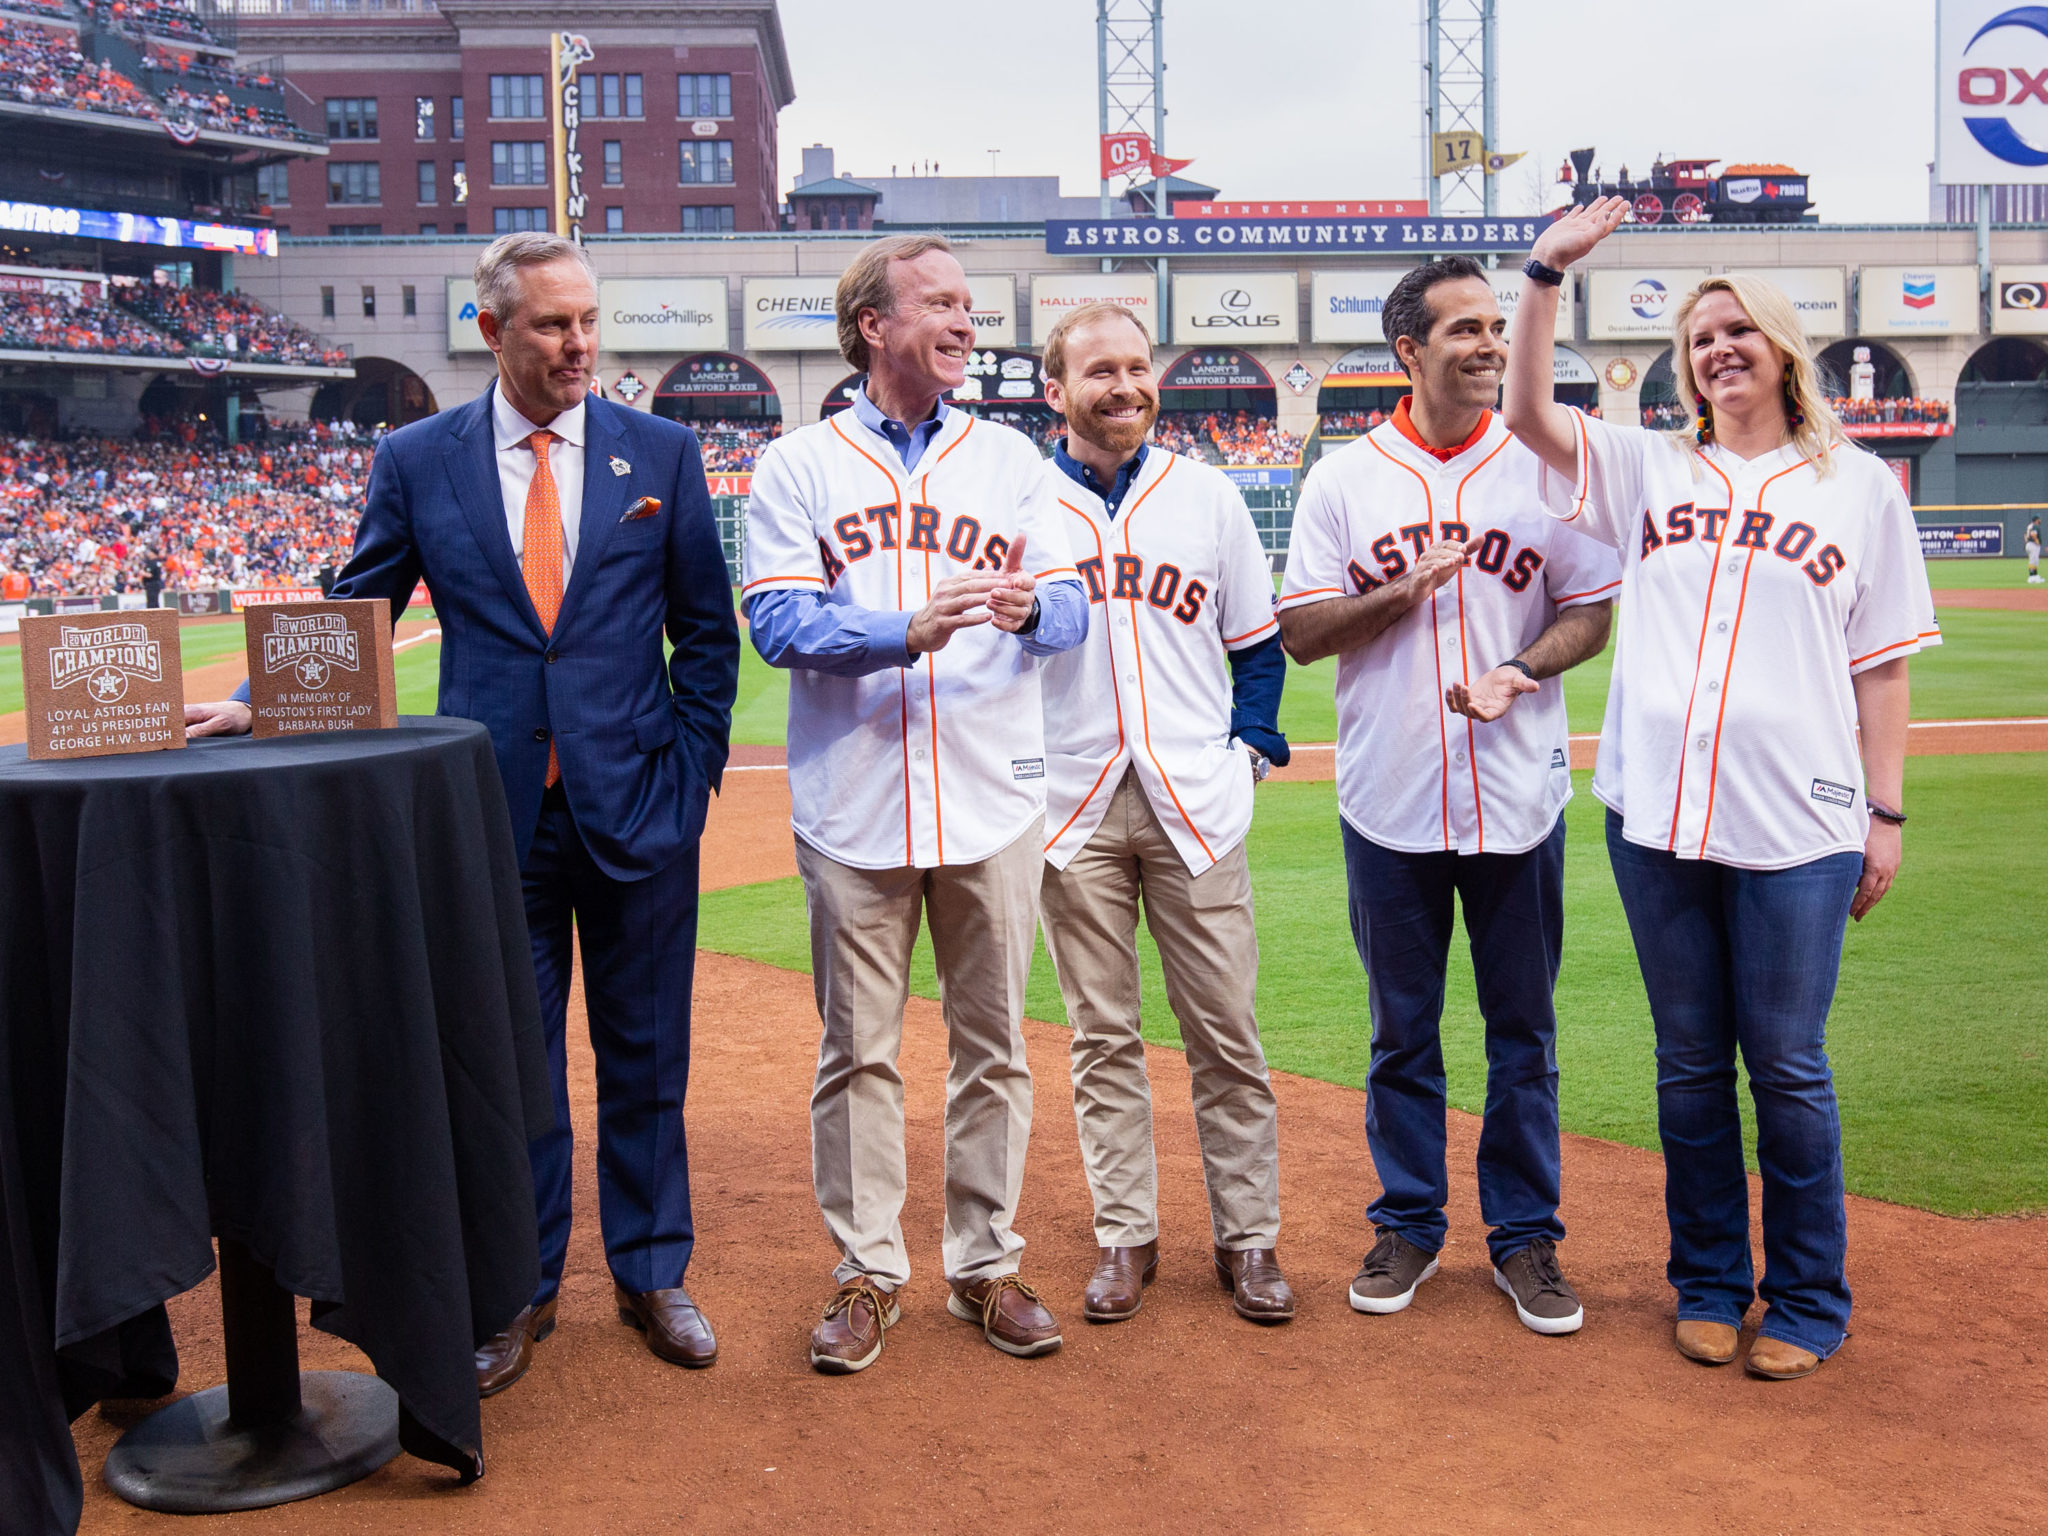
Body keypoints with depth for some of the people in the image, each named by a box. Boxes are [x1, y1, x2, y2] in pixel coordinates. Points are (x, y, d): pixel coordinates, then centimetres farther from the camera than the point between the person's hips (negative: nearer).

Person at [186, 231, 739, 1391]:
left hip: (636, 808, 0)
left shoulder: (662, 453, 2)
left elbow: (707, 628, 5)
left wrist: (692, 764, -1)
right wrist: (264, 703, -6)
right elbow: (354, 615, 8)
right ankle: (520, 1291, 26)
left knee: (646, 1057, 11)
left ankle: (653, 1273, 28)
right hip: (496, 812, 0)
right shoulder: (418, 461, 3)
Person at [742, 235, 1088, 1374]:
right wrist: (907, 629, -24)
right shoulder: (797, 466, 4)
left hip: (994, 803, 2)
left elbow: (1072, 609, 3)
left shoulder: (1010, 458, 10)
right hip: (854, 806, -1)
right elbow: (778, 623, -8)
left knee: (994, 1044, 9)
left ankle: (987, 1266, 23)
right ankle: (869, 1273, 21)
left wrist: (1027, 609, -20)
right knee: (859, 1050, 7)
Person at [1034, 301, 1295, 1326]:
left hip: (1195, 803, 1)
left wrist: (1250, 745, 2)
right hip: (1073, 807, 0)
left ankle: (1247, 1236, 16)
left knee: (1226, 1031, 4)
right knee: (1102, 1035, 7)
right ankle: (1124, 1234, 19)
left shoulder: (1207, 494, 7)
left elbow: (1259, 639, 13)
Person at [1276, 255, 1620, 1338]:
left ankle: (1525, 1236, 22)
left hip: (1519, 799, 0)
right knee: (1402, 1033, 11)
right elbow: (1301, 633, -1)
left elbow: (1593, 613, 4)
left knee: (1523, 1033, 8)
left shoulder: (1545, 470, 3)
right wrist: (1411, 587, -14)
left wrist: (1519, 671, -15)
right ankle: (1408, 1226, 27)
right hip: (1390, 803, 0)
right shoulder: (1342, 479, 2)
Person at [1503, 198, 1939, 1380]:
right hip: (1657, 814, 2)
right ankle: (1711, 1285, 26)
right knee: (1691, 1062, 11)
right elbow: (1530, 412, -1)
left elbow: (1883, 662, 6)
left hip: (1797, 826, -2)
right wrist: (1548, 272, -10)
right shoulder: (1650, 467, 12)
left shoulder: (1859, 484, 8)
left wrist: (1888, 813, 3)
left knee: (1788, 1066, 3)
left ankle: (1810, 1302, 20)